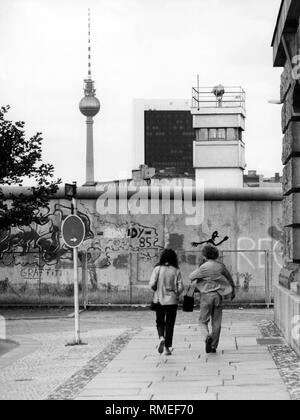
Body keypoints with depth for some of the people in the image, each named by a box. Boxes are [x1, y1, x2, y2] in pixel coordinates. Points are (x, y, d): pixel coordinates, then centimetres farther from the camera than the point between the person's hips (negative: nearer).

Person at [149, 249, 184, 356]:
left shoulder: (158, 269, -5)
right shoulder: (176, 271, -4)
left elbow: (152, 284, -10)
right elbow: (180, 287, -7)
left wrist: (157, 290, 10)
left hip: (159, 300, 0)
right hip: (172, 300, 0)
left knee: (160, 322, 17)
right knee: (170, 324, 8)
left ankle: (161, 337, -10)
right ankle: (167, 348, 6)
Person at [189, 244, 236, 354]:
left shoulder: (204, 267, -8)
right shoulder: (221, 266, 5)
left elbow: (191, 277, 1)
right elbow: (230, 279, 16)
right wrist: (233, 291, 31)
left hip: (206, 295, -3)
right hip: (218, 295, 3)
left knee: (203, 321, 5)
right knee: (216, 322, 7)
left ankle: (207, 336, -21)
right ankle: (213, 346, 8)